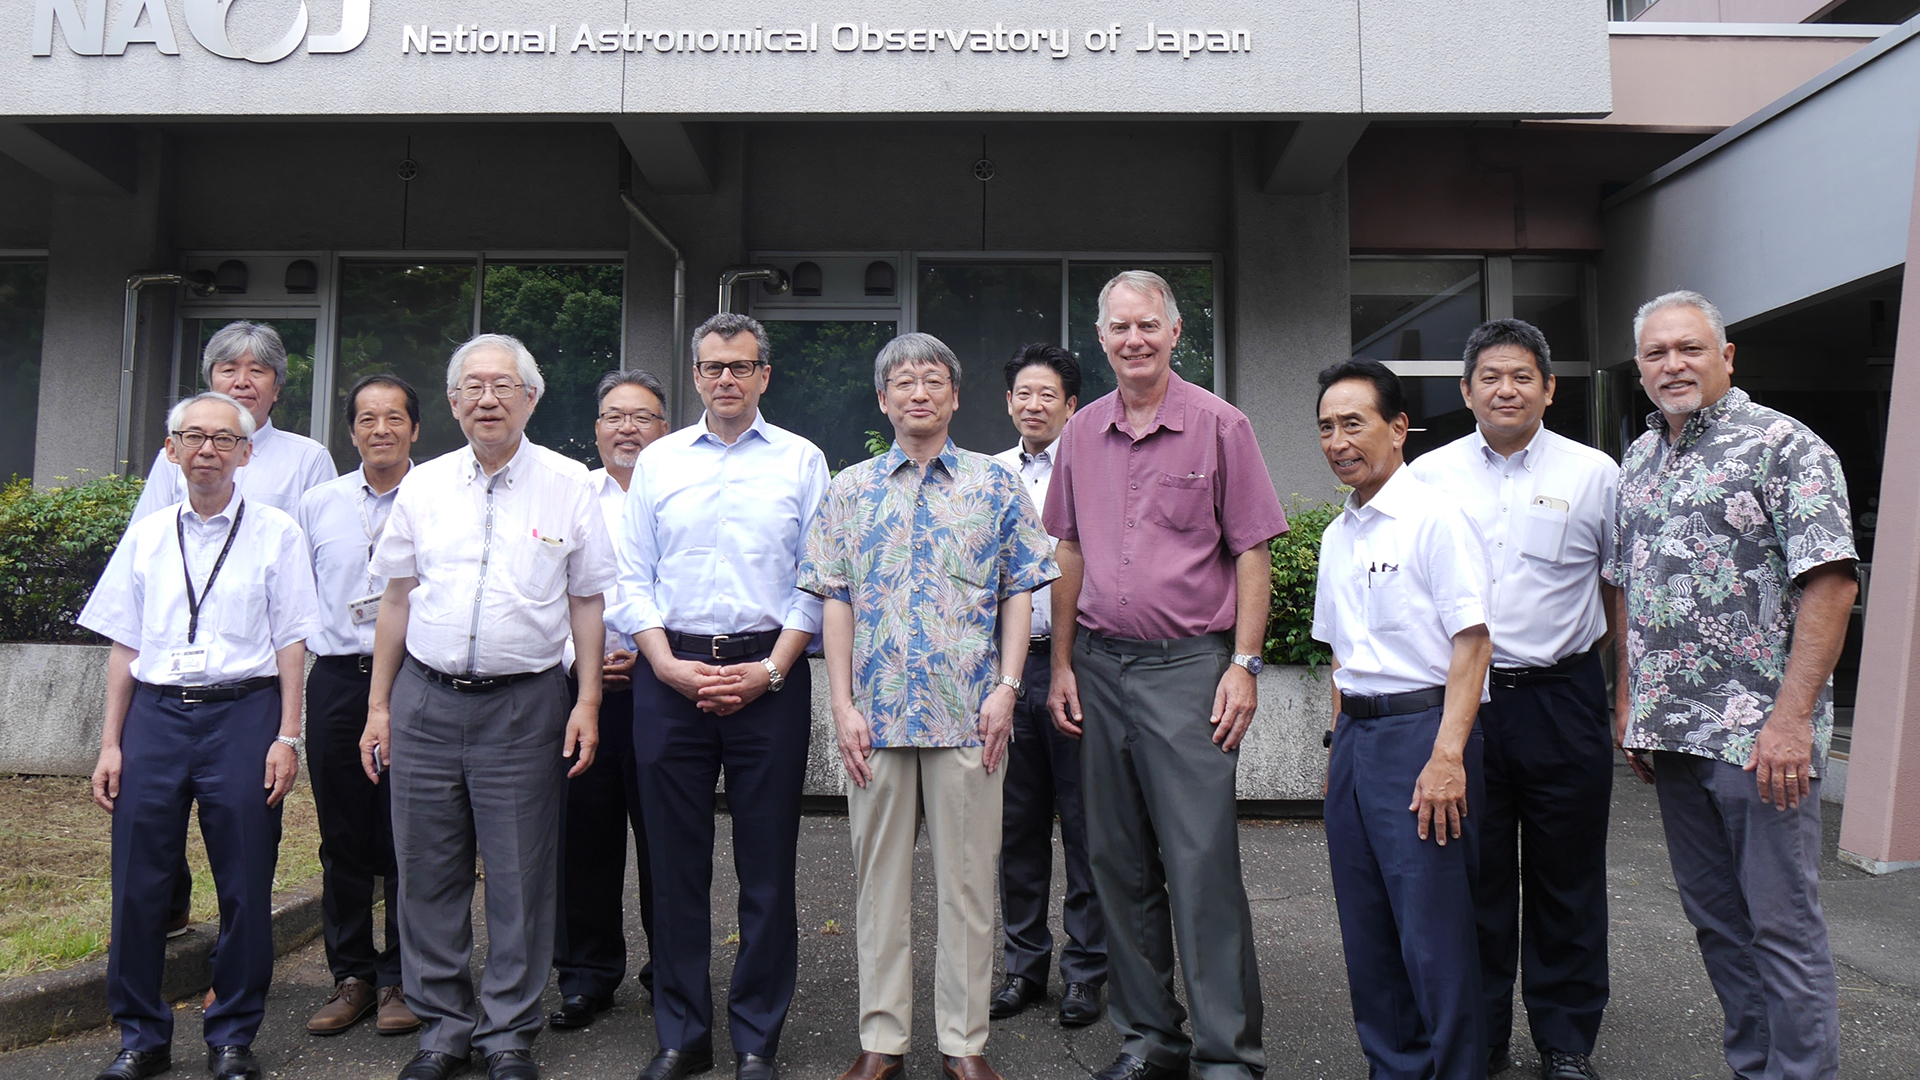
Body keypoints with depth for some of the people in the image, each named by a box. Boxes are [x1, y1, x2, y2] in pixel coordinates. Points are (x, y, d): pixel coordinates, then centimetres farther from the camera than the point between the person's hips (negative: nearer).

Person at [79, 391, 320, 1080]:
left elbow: (292, 643, 2)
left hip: (242, 713, -2)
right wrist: (110, 744, 8)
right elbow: (124, 646, 13)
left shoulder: (275, 533, 4)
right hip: (155, 713, 3)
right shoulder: (146, 536, 12)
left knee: (245, 887, 2)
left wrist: (287, 737, -5)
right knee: (138, 885, 4)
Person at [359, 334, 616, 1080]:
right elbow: (397, 599, 13)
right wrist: (379, 704, 11)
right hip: (427, 699, 3)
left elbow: (588, 601, 3)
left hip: (525, 702, -2)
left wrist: (587, 703, -2)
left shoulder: (568, 485, 2)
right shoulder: (423, 486, 9)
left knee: (520, 877, 3)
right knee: (428, 872, 8)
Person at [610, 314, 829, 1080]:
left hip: (768, 674, -1)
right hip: (669, 675, 2)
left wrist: (769, 670, -8)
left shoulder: (802, 461, 6)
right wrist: (668, 666, -5)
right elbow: (632, 578, 9)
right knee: (675, 860, 7)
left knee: (767, 864, 3)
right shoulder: (658, 461, 11)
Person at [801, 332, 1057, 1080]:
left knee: (967, 879, 5)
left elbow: (1020, 593, 4)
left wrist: (1007, 688, -6)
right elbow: (835, 600, 6)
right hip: (876, 715, 1)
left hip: (968, 713, -1)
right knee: (880, 877, 9)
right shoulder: (850, 489, 9)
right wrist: (842, 705, -2)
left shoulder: (995, 484, 6)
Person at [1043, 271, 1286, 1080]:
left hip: (1189, 665, -5)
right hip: (1099, 667, 5)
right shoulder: (1080, 434, 10)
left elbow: (1251, 553, -3)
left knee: (1203, 863, -5)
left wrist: (1244, 664, -10)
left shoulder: (1219, 426, -3)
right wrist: (1062, 664, 11)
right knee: (1118, 862, 11)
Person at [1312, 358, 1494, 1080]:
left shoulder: (1434, 515, -8)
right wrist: (1339, 747, 16)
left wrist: (1446, 757, -20)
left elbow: (1472, 642, -14)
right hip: (1353, 735, 8)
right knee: (1366, 932, 13)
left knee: (1433, 933, -3)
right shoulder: (1337, 536, 15)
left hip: (1420, 730, -7)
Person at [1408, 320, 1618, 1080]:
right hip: (1458, 697, 1)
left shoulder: (1594, 474, 4)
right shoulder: (1428, 476, 5)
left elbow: (1622, 590, 9)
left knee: (1565, 881, 8)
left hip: (1561, 697, 0)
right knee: (1472, 877, 8)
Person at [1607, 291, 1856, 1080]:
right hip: (1671, 733, 7)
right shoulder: (1638, 462, 13)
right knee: (1715, 920, 15)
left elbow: (1831, 584, -14)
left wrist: (1791, 718, -20)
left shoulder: (1783, 445, -7)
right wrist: (1629, 703, 14)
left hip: (1758, 737, -7)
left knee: (1782, 925, 0)